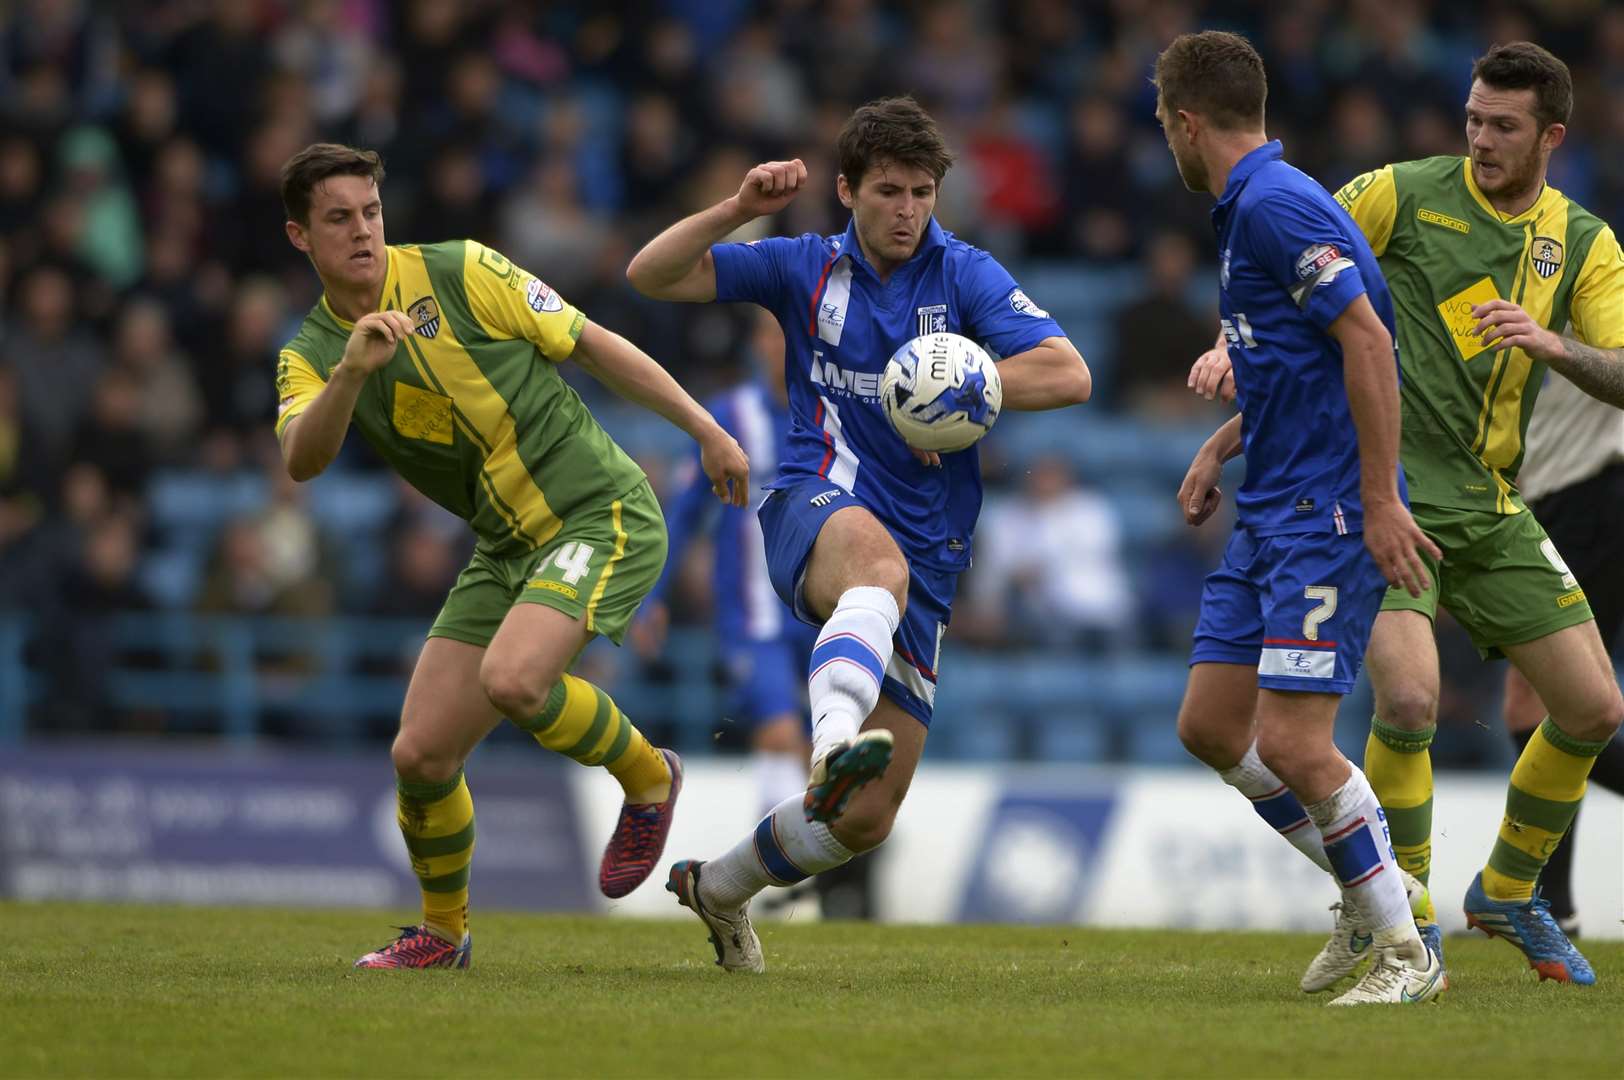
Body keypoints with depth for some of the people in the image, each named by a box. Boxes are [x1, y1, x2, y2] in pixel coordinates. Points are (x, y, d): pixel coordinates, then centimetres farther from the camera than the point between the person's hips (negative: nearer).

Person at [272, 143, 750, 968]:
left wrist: (706, 430, -1)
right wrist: (352, 369, -37)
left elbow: (592, 344, -1)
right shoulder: (310, 354, 1)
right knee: (420, 755, -2)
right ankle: (443, 931, 24)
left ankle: (646, 777, -1)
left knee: (511, 680, -30)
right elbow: (302, 460, -20)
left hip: (602, 514, -5)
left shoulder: (458, 273, -8)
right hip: (505, 548, 5)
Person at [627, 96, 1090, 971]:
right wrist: (739, 209, -11)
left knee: (867, 819, 1)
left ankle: (721, 889, 29)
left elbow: (1068, 376, -7)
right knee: (878, 563, -44)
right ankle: (833, 745, -68)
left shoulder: (964, 275, 4)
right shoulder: (806, 268, 7)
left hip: (926, 561, 2)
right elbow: (650, 275, 3)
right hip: (819, 507, -2)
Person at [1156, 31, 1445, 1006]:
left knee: (1290, 743, -14)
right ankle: (1371, 892, 19)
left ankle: (1408, 950, -4)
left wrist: (1381, 501, -24)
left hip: (1328, 513, -10)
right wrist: (1220, 447, 23)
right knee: (1211, 724, 9)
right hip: (1270, 513, 10)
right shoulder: (1248, 209, 16)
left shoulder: (1277, 204, -16)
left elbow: (1367, 341, -22)